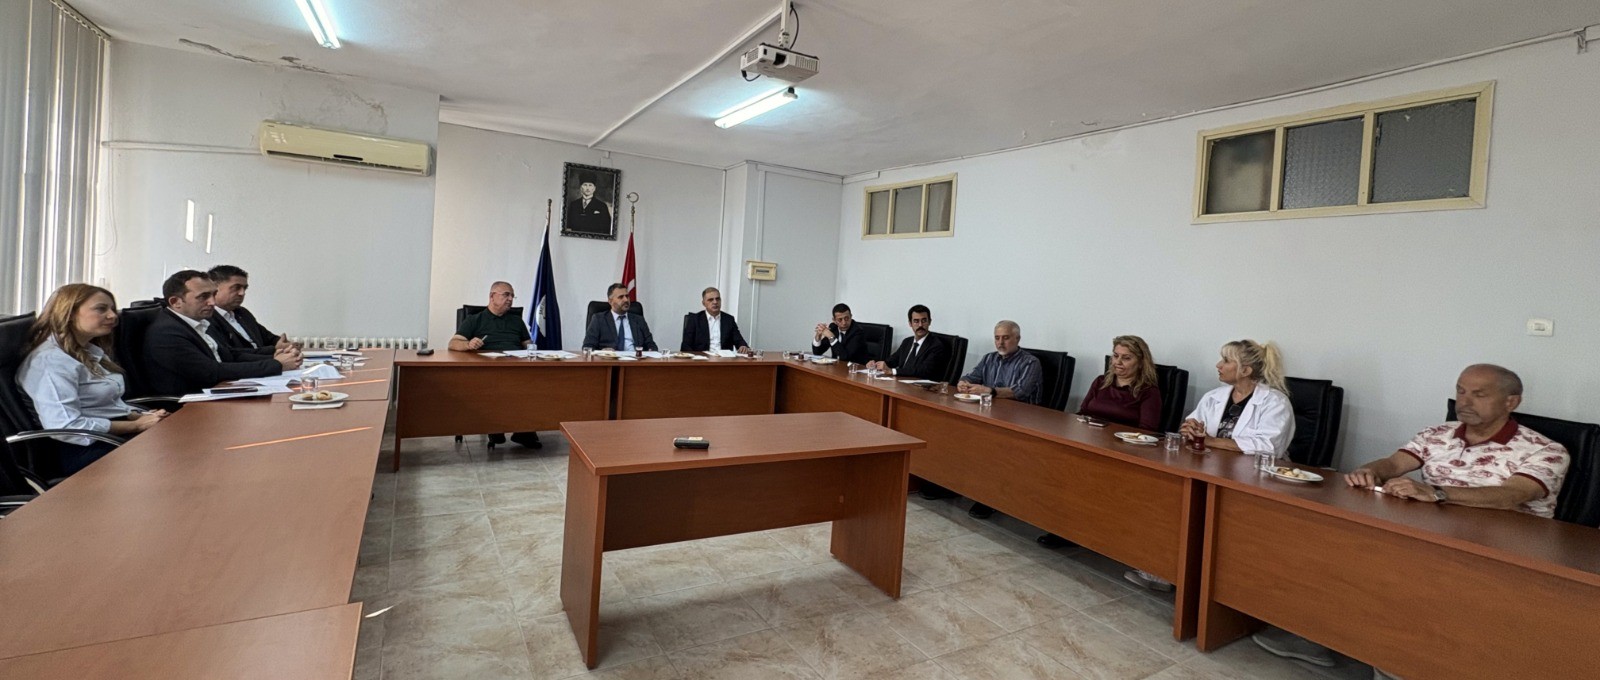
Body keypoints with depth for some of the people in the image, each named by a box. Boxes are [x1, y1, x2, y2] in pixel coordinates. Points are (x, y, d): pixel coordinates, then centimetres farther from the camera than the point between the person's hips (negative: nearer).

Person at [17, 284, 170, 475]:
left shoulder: (90, 352, 16)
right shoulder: (51, 359, -12)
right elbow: (66, 427, -21)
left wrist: (141, 416, -3)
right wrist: (137, 425, -16)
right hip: (87, 452, -8)